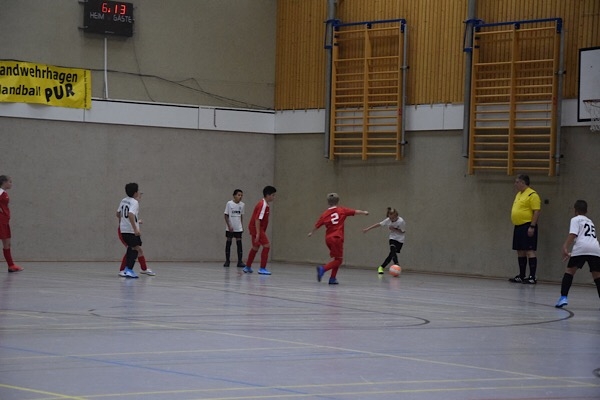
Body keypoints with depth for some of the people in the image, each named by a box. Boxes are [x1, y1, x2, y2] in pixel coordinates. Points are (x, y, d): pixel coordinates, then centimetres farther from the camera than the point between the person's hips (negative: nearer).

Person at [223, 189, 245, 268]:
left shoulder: (242, 204, 3)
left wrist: (242, 226, 8)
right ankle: (227, 261, 11)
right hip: (230, 228, -3)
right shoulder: (229, 203, -7)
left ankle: (240, 261, -2)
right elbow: (226, 215, -5)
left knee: (239, 242, -2)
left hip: (238, 228, 3)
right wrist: (229, 226, -11)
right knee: (228, 242, 3)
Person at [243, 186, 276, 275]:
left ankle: (248, 267, 32)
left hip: (255, 227, 10)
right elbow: (257, 219, -24)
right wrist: (258, 233, -27)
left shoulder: (266, 205, 11)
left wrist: (262, 232, 18)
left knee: (255, 247, 20)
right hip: (256, 227, -10)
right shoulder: (263, 205, -18)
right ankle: (262, 268, -10)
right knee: (266, 245, -12)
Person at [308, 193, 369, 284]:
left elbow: (317, 225, 13)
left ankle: (333, 278, 12)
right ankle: (323, 269, -21)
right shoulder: (342, 210, 1)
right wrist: (364, 212, 27)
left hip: (328, 239, 4)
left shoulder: (325, 214, 5)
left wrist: (311, 233, 33)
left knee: (337, 259, 18)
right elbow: (355, 212, 8)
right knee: (338, 260, 0)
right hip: (337, 238, -4)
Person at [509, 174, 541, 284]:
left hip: (527, 227, -9)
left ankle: (533, 277, -9)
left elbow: (537, 212, -16)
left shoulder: (532, 195, -11)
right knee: (520, 252, 12)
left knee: (529, 251, -9)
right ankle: (521, 276, 19)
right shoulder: (518, 194, 17)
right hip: (518, 226, 9)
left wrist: (532, 226, -21)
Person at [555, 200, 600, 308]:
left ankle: (563, 298, -8)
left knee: (569, 271, 5)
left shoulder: (575, 219, 16)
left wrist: (565, 248, -8)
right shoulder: (590, 221, 35)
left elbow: (573, 235, -1)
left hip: (582, 247, -5)